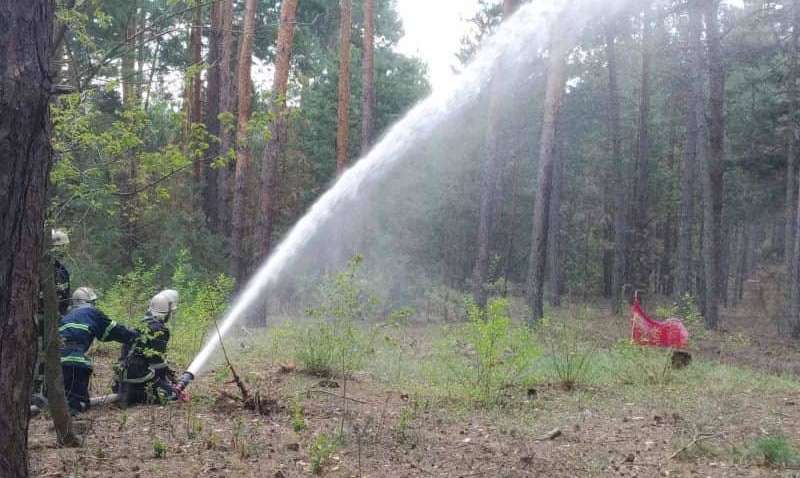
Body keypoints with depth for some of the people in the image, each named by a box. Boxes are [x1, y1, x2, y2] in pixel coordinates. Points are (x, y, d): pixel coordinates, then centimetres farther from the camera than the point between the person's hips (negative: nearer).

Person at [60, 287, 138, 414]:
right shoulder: (91, 312, 10)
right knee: (80, 404, -7)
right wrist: (135, 335, 27)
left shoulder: (67, 317, 28)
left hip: (56, 361, 7)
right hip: (74, 362, -7)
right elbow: (114, 331, 15)